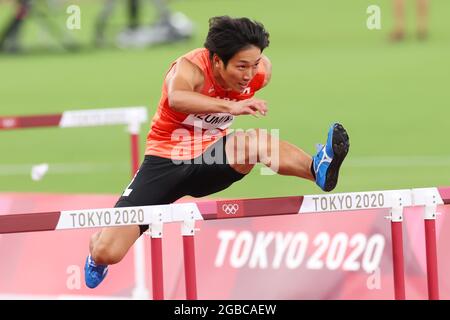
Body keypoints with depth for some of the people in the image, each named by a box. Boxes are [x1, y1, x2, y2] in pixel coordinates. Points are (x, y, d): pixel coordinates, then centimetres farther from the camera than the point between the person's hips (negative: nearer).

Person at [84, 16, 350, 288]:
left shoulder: (261, 71, -12)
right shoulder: (190, 68, -29)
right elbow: (177, 98, -55)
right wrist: (229, 106, -67)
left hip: (211, 159, 3)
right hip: (166, 160, -3)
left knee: (254, 141, -34)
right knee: (107, 253, -12)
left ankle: (318, 169, -54)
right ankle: (97, 250, 23)